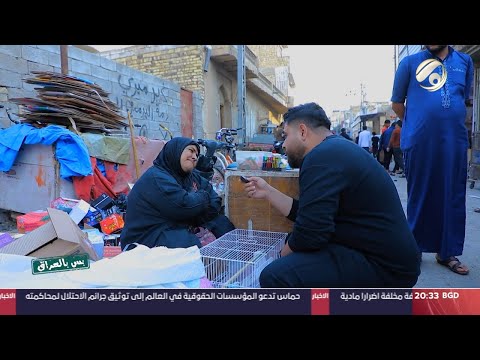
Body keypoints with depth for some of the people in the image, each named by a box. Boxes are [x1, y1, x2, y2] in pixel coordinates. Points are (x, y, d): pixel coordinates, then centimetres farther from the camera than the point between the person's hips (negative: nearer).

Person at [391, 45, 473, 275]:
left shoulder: (465, 62, 15)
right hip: (419, 141, -3)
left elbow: (463, 100, 21)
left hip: (455, 141, 3)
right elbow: (396, 102, 8)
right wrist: (417, 124, 9)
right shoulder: (410, 62, 6)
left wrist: (450, 123, 14)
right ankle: (414, 248, 17)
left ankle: (448, 252, 16)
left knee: (453, 196, 5)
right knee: (419, 195, 4)